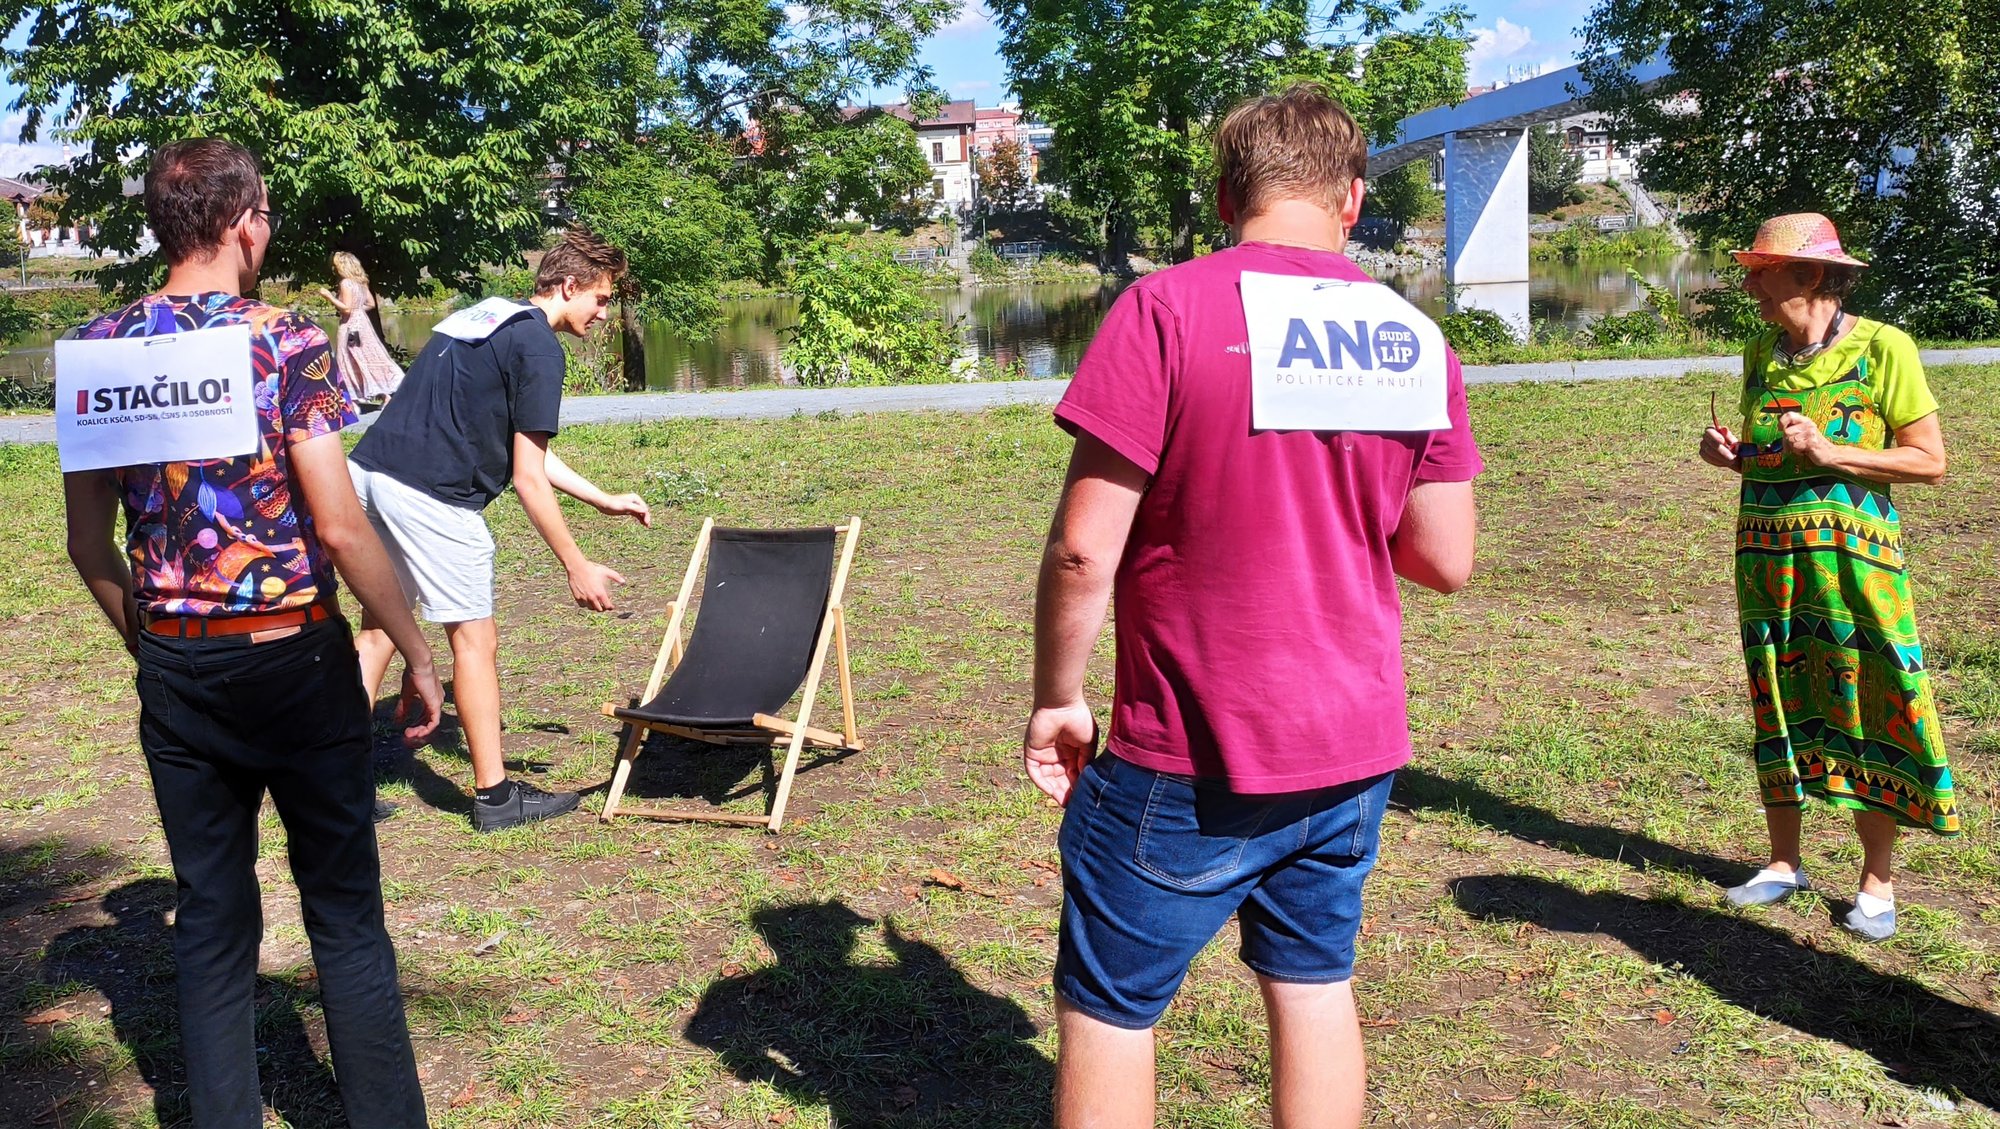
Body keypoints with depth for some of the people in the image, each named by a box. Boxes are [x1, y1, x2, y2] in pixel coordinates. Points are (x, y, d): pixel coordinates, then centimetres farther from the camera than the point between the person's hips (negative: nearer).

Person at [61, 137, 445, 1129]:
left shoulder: (100, 348, 3)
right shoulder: (285, 342, -12)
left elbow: (88, 545, 7)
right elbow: (341, 529, -16)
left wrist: (149, 648, 19)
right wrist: (416, 654, -7)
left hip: (174, 669, 5)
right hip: (293, 657, -4)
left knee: (210, 921, 14)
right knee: (345, 913, 7)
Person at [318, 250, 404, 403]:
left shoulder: (345, 283, -14)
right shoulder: (360, 281, 11)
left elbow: (346, 308, -18)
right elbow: (371, 303, 14)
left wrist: (329, 296, -12)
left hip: (351, 326, -8)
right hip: (362, 321, 8)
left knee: (357, 362, -3)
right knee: (369, 358, 9)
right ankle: (385, 394, 6)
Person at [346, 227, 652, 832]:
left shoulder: (488, 315, 21)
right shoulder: (538, 345, -8)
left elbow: (521, 448, 27)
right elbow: (528, 478, -10)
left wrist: (606, 500, 30)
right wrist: (577, 567, -5)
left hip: (370, 471, 9)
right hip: (430, 495, -9)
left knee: (379, 629, 16)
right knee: (475, 640, 2)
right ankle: (495, 795, 11)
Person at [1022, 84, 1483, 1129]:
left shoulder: (1168, 308, -13)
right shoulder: (1416, 341, 3)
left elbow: (1085, 549, -17)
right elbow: (1445, 563, 5)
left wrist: (1055, 699, -3)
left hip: (1191, 763, -5)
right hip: (1355, 743, 6)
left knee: (1107, 1010, 9)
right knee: (1315, 986, 19)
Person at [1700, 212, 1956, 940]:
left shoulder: (1882, 349, -9)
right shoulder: (1761, 353, 8)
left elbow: (1930, 461, -8)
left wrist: (1830, 452, -18)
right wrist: (1730, 456, -2)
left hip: (1850, 553, -5)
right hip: (1765, 552, 6)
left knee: (1866, 711, 0)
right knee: (1777, 704, 12)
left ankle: (1877, 882, 14)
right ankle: (1784, 863, 25)